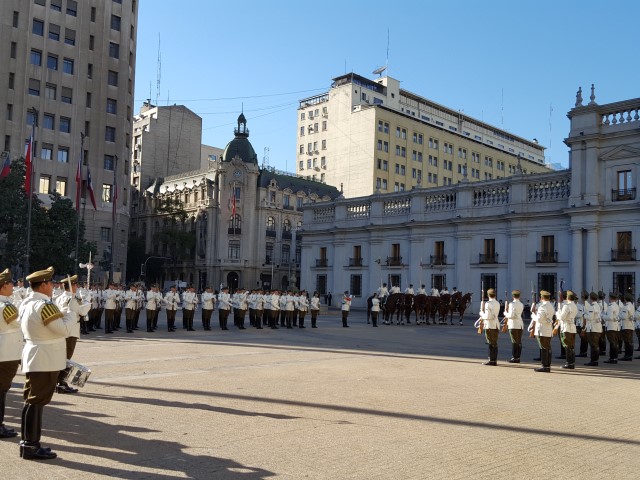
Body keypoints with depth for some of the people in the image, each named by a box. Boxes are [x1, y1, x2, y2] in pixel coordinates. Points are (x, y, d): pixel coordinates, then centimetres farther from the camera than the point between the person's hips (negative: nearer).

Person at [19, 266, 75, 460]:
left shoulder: (26, 303, 10)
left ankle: (29, 442, 24)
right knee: (36, 401, -3)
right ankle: (30, 446, 4)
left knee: (34, 400, 16)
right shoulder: (44, 305, -21)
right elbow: (64, 330, -20)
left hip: (35, 358, 10)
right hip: (44, 361, -10)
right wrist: (69, 317, -2)